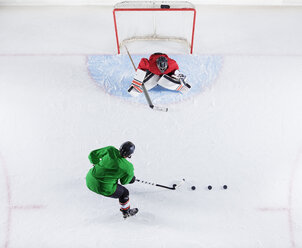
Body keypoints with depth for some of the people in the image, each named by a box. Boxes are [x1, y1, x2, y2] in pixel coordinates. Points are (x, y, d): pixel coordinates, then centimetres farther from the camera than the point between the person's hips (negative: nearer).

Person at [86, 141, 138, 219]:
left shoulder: (111, 150, -12)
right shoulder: (129, 167, -16)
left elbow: (92, 155, -2)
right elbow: (124, 181, 3)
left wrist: (97, 163, 18)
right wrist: (131, 177, 24)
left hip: (90, 181, 3)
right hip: (104, 189, -3)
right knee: (124, 192, 24)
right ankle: (126, 212, 44)